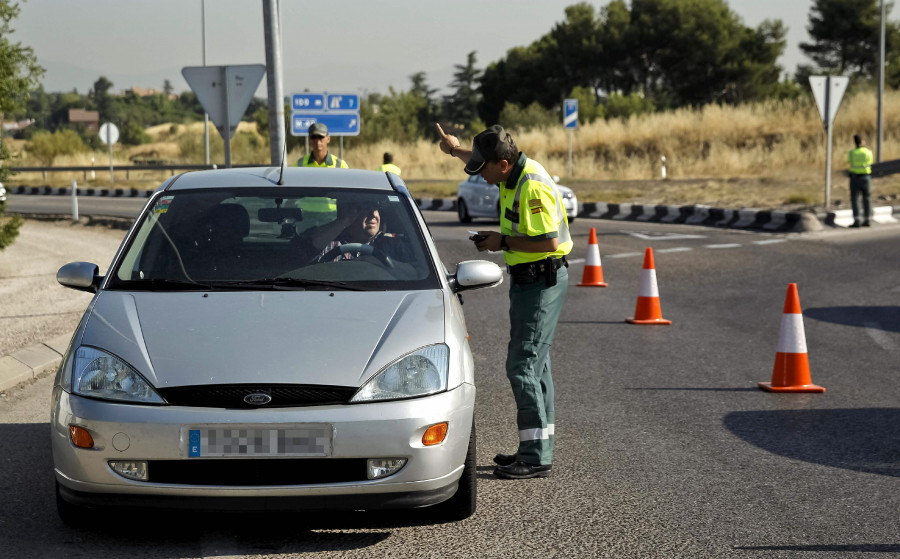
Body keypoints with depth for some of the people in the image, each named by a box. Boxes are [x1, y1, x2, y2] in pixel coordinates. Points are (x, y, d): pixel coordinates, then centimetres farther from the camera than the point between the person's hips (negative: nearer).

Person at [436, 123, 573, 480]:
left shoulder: (533, 187, -24)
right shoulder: (514, 172, 7)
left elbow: (549, 242, -29)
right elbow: (483, 161, 32)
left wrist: (503, 242, -19)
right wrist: (456, 151, 20)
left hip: (541, 282, -11)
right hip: (527, 278, 11)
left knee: (522, 366, -11)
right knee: (534, 364, 15)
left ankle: (536, 458, -10)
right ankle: (538, 449, 23)